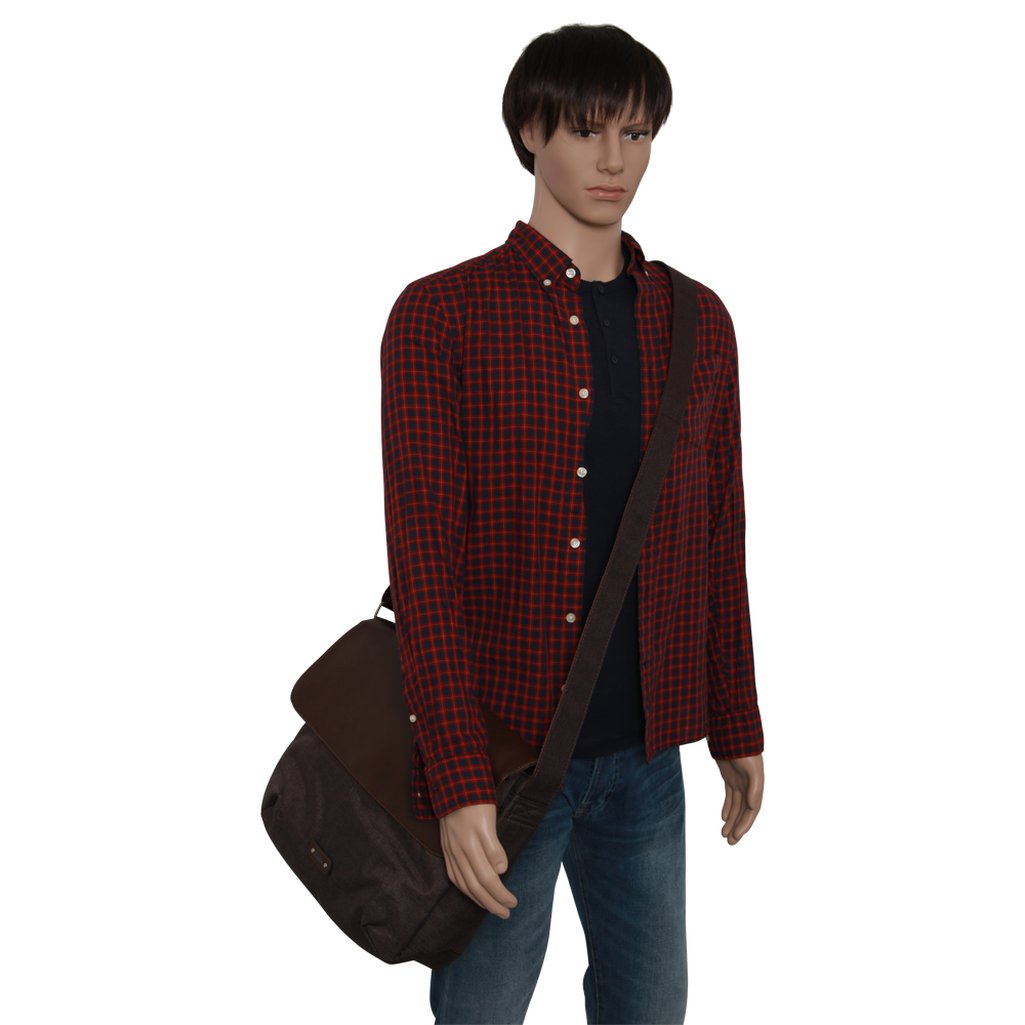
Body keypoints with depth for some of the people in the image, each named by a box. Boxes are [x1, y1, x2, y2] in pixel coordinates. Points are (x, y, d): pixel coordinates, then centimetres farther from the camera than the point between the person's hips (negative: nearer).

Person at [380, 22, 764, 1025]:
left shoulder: (697, 323, 6)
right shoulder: (439, 318, -8)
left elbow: (717, 540, 10)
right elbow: (424, 563, -12)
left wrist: (737, 730, 12)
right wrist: (458, 782, -17)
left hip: (645, 755, 4)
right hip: (500, 758, -4)